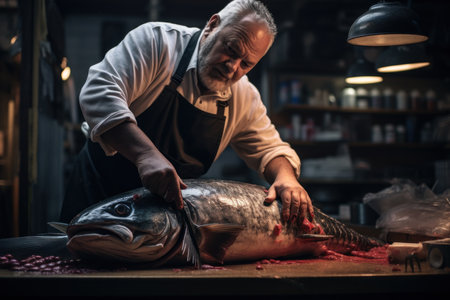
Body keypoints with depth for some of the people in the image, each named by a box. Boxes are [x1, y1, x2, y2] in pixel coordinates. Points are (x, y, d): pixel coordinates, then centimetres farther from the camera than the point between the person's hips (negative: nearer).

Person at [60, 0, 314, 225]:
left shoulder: (244, 98, 0)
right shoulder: (157, 40, -16)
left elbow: (269, 148, 11)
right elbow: (100, 93, -28)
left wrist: (286, 178, -15)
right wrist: (146, 154, -43)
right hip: (98, 194, -4)